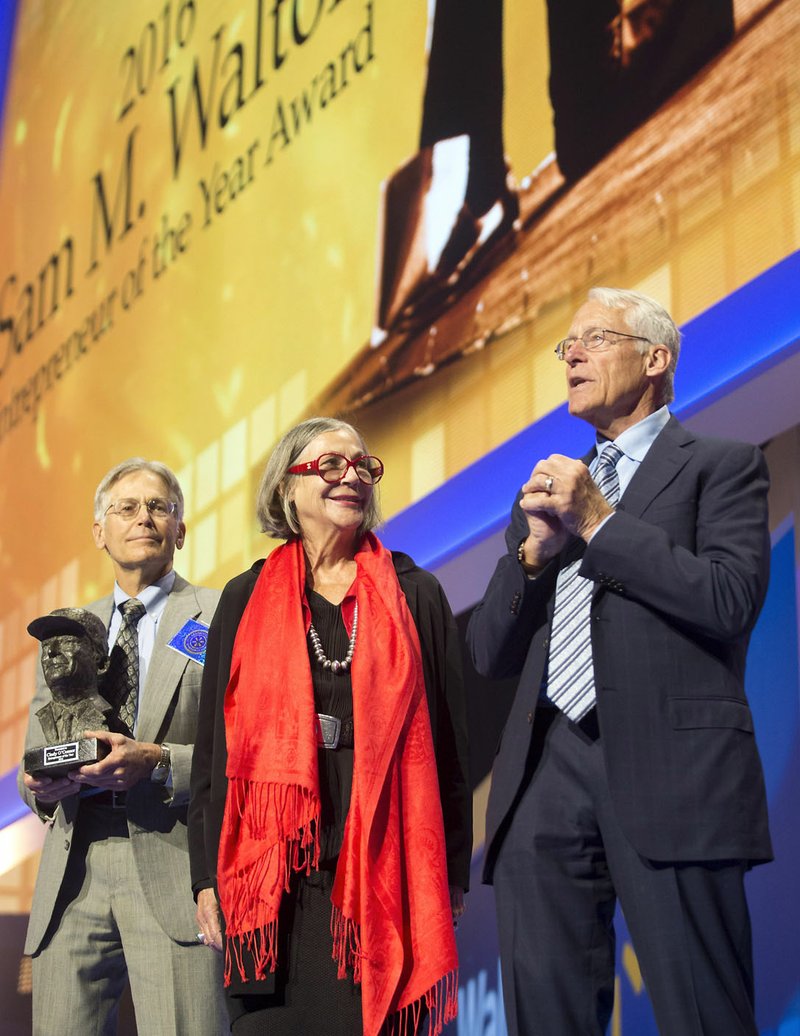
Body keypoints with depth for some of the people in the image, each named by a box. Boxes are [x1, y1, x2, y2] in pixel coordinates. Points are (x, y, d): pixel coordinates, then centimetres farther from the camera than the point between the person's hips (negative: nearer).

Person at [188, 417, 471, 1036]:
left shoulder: (416, 596, 8)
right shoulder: (247, 601, 11)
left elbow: (450, 742, 7)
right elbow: (215, 744, 10)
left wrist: (452, 875, 3)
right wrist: (208, 875, 5)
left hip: (386, 869, -1)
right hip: (272, 879, 1)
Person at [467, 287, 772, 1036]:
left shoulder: (720, 467, 9)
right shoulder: (550, 487, 25)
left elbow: (730, 599, -9)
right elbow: (489, 653, 19)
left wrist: (597, 523, -5)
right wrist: (534, 547, 1)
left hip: (669, 772, -5)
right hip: (547, 777, 5)